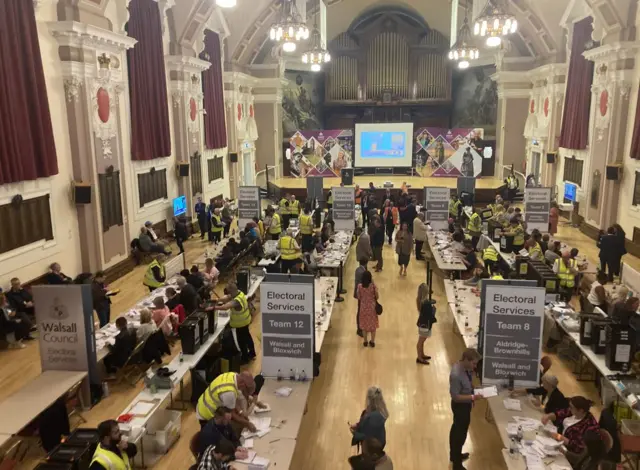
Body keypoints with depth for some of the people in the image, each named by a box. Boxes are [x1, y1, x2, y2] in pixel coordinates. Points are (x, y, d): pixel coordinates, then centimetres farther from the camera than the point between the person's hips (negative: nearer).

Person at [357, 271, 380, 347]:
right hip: (372, 307, -1)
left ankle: (365, 342, 24)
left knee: (364, 324, 15)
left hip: (363, 307, 1)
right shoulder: (373, 286, -17)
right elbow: (377, 296, -9)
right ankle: (372, 342, 23)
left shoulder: (359, 286, -14)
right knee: (373, 324, 14)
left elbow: (358, 297, -5)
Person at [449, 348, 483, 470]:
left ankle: (454, 455, 48)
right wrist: (473, 397, -29)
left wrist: (472, 396, 3)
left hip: (464, 405, 9)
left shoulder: (464, 367, -8)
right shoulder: (456, 375, -36)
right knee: (460, 434, 7)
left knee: (456, 430, 26)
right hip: (461, 406, -9)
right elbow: (455, 396, -28)